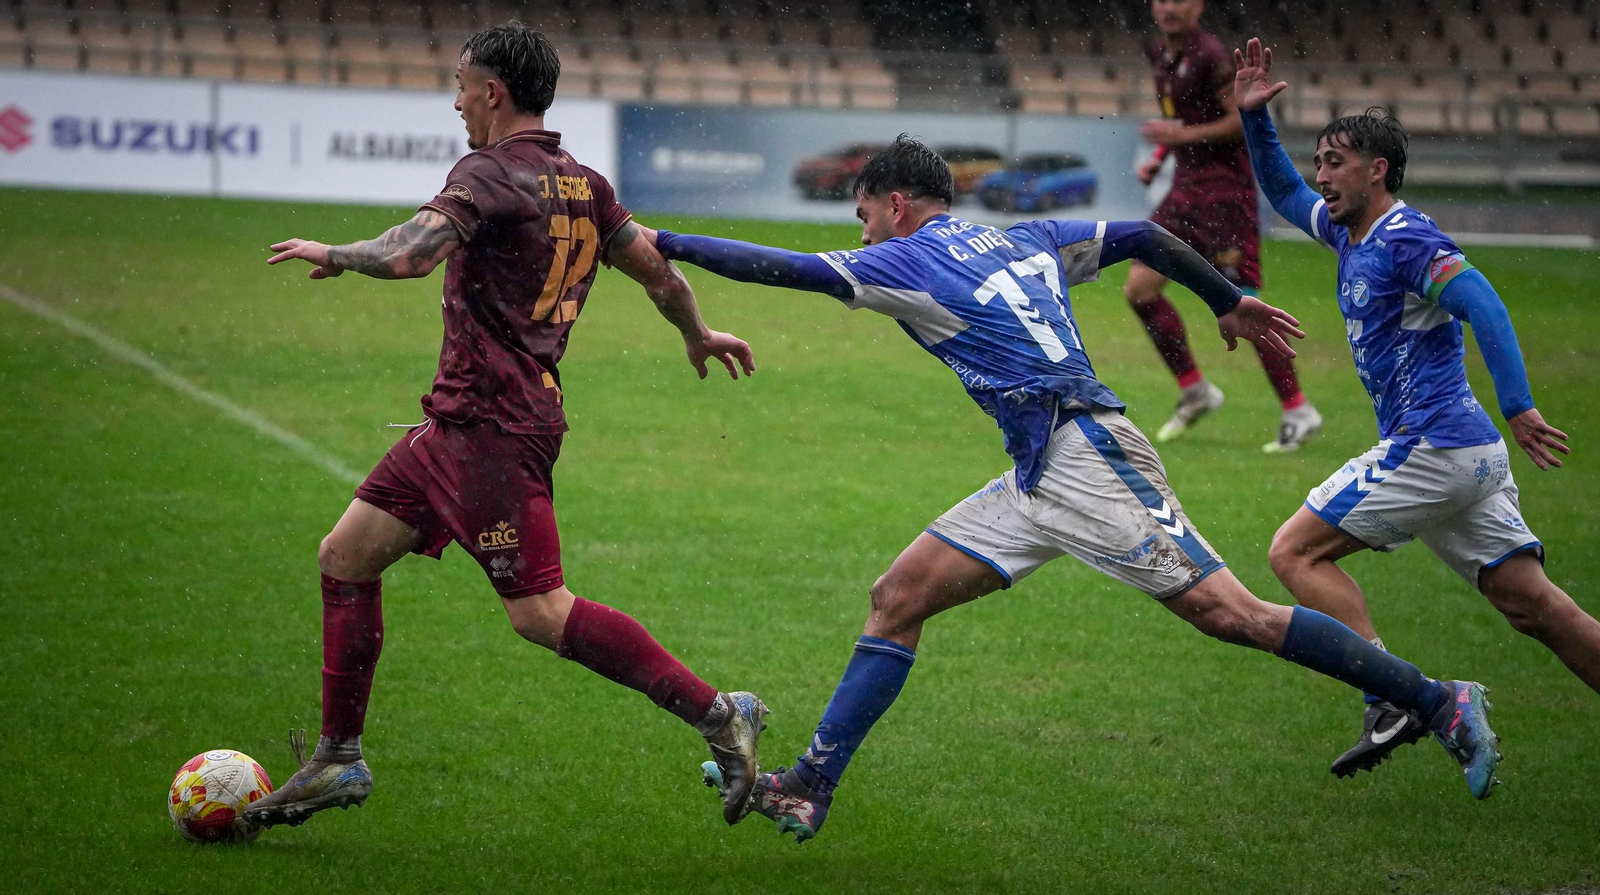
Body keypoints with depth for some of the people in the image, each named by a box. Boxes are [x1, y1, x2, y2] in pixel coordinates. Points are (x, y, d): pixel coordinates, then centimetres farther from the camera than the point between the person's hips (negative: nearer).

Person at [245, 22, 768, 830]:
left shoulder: (489, 173, -15)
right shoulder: (583, 185, 11)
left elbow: (410, 255, -28)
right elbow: (656, 268, 16)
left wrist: (333, 255, -9)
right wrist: (698, 336, 34)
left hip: (490, 426, -10)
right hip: (458, 422, 10)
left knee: (540, 614, -11)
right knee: (345, 556, 13)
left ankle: (716, 713, -9)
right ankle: (339, 762, 18)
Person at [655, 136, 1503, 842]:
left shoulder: (908, 261, 0)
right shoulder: (1022, 240, 21)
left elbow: (783, 267, -3)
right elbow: (1144, 237, 24)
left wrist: (666, 245, 5)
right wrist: (1229, 302, 33)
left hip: (1089, 460, -9)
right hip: (1037, 483, 9)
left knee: (1231, 615, -10)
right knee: (898, 598, 3)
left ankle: (1440, 702, -4)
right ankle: (808, 789, 0)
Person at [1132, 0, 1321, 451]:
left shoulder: (1208, 55, -15)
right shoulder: (1160, 53, 11)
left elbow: (1248, 119, -18)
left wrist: (1184, 135, -21)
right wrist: (1160, 156, 11)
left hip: (1225, 190, -9)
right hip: (1186, 189, 9)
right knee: (1139, 287, 2)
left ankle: (1298, 411, -1)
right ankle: (1194, 391, 14)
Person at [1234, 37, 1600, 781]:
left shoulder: (1405, 240, -11)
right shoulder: (1350, 233, 17)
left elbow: (1483, 306, -23)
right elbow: (1284, 194, 32)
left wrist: (1518, 409, -30)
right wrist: (1253, 118, 18)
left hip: (1432, 447, -9)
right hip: (1467, 454, 9)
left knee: (1296, 552, -7)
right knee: (1532, 604, 6)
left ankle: (1393, 702, -17)